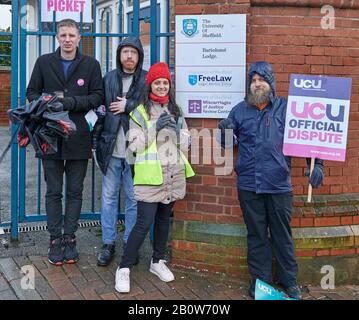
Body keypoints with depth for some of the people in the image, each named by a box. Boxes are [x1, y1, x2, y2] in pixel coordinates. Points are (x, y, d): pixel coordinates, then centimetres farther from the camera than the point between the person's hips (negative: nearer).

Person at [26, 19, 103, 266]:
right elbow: (32, 92, 10)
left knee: (75, 192, 7)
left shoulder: (91, 65, 3)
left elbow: (98, 96, -3)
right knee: (54, 191, 7)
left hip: (78, 137, 0)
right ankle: (55, 239, 15)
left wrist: (70, 102, -16)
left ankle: (70, 238, 17)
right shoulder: (44, 62, 6)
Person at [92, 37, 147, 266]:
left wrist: (128, 106, -12)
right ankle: (108, 244, 18)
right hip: (111, 149, 3)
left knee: (134, 198, 5)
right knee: (109, 197, 8)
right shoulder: (108, 79, 10)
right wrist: (97, 141, 4)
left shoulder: (147, 80, 0)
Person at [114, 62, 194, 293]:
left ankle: (158, 262, 30)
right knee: (144, 223, -9)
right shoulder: (140, 111, -1)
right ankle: (124, 268, 2)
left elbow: (186, 145, 12)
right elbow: (134, 145, -8)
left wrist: (178, 130, -8)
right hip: (150, 175, -5)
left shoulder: (176, 111, 13)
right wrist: (154, 127, -17)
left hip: (173, 174, 5)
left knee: (164, 218, 15)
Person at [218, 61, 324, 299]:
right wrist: (225, 132, -11)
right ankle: (261, 280, 26)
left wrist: (317, 163, -14)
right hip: (249, 186, 2)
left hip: (279, 185, -1)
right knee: (256, 235, 12)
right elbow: (228, 144, 11)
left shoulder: (286, 108, 0)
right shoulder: (240, 110, 6)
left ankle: (290, 282, 25)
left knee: (283, 235, 10)